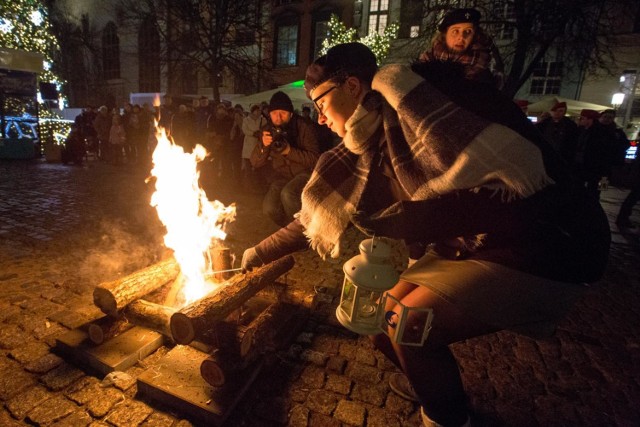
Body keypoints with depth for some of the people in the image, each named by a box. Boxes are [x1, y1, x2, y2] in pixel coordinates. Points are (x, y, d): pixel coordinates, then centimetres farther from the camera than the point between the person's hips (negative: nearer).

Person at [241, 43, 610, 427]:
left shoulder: (404, 91, -19)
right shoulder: (369, 147, 5)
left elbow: (518, 182, -27)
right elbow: (319, 213, 12)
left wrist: (399, 220, -23)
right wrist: (260, 253, 19)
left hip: (550, 243, -7)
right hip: (475, 245, 8)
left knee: (410, 330, -15)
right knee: (386, 324, 7)